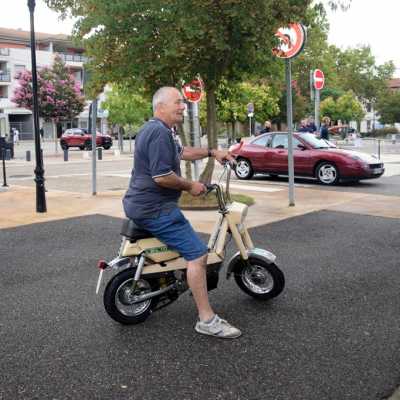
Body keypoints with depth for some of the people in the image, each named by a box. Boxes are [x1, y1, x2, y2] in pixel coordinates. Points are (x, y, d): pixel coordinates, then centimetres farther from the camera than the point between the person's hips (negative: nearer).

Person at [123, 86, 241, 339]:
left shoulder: (153, 129, 17)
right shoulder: (160, 132, -18)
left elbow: (182, 152, 26)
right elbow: (162, 176, -26)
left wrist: (212, 152, 17)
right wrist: (190, 186, -12)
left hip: (140, 203, 11)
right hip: (155, 208, -11)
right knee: (198, 254, -14)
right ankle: (207, 320, -12)